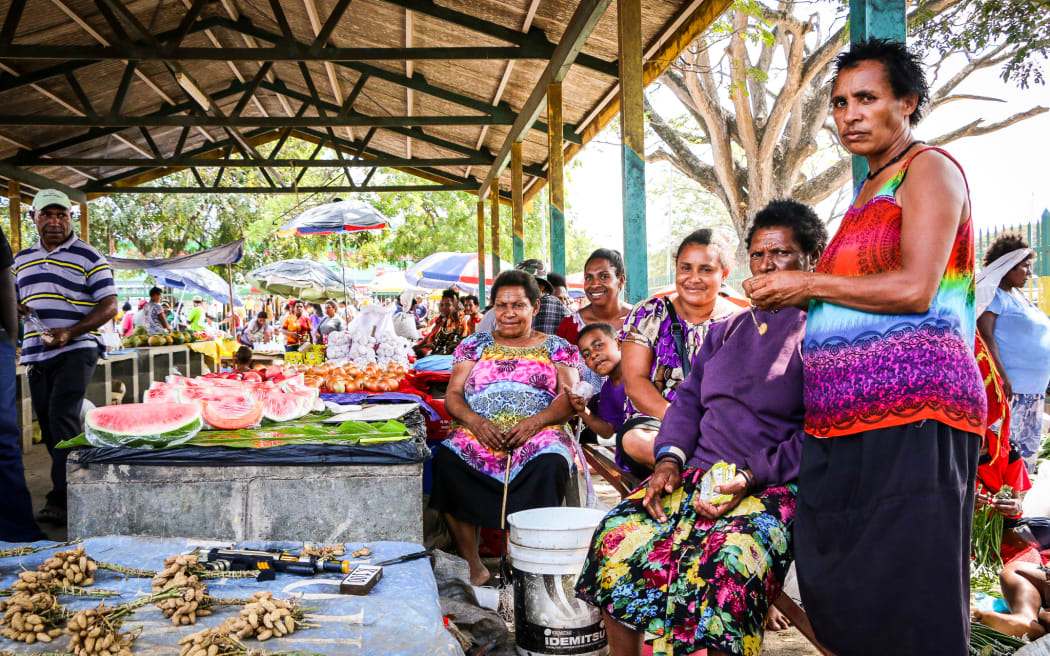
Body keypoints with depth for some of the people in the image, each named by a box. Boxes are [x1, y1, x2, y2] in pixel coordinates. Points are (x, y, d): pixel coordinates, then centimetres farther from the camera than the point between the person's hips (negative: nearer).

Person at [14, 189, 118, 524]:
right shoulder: (22, 259, 18)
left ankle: (62, 499, -15)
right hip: (35, 355, 6)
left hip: (75, 351, -6)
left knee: (62, 418, -16)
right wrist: (15, 308, -2)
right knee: (47, 424, 7)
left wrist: (70, 332, -18)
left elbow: (109, 305, -6)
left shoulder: (89, 257, 0)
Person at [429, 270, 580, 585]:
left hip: (537, 436, -1)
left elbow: (571, 398, 4)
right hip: (478, 434, 2)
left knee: (549, 465, -36)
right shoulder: (474, 345, 20)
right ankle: (473, 567, -21)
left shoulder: (556, 347, 15)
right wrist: (476, 421, -11)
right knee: (445, 460, -30)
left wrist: (535, 421, -15)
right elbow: (453, 394, 11)